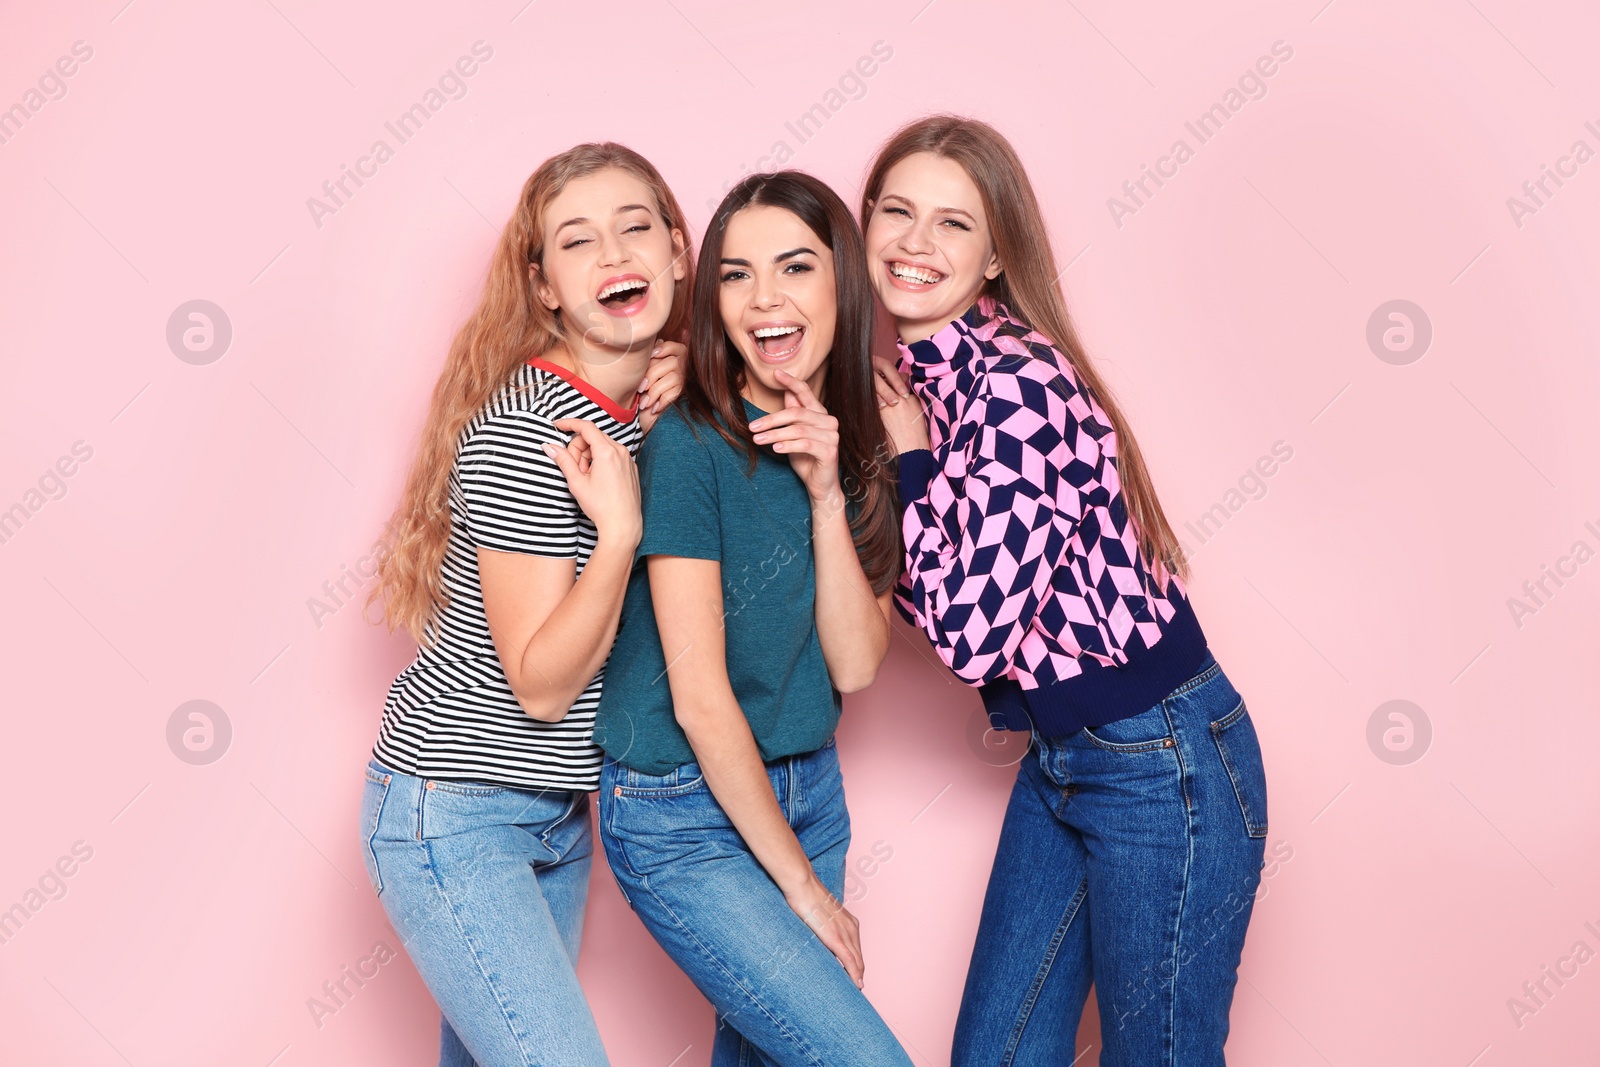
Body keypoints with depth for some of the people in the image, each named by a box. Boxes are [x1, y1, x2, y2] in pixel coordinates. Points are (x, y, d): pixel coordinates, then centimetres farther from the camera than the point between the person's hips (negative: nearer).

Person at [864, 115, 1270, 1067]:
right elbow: (904, 582, 7)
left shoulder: (1017, 380, -23)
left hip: (1164, 766, -8)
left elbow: (972, 630, -26)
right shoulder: (901, 377, 3)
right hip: (1057, 761, 8)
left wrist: (907, 460, -17)